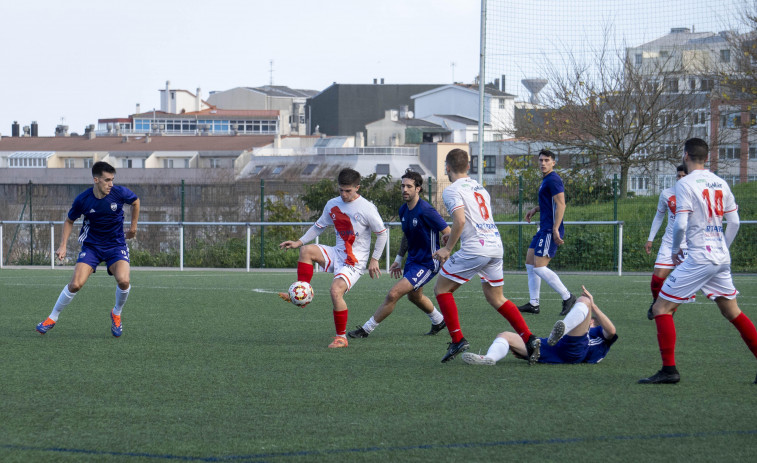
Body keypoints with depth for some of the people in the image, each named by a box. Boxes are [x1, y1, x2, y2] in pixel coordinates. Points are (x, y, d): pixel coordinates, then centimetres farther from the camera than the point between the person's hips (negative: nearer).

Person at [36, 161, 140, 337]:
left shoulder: (120, 193, -14)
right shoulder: (82, 200, -14)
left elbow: (135, 202, 10)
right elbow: (69, 221, 4)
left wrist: (133, 227, 15)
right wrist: (63, 246, -4)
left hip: (116, 245, 0)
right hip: (91, 245, 0)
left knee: (123, 281, -25)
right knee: (76, 284, -15)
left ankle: (116, 314, 6)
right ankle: (52, 318, 7)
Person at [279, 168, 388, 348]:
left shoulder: (367, 208, -12)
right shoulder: (333, 205, 5)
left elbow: (382, 233, -3)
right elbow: (319, 226, 18)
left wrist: (374, 259, -6)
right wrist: (299, 242, 6)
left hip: (355, 262, -6)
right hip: (337, 254, 6)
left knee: (336, 290, -26)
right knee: (306, 250, -18)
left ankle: (341, 337, -12)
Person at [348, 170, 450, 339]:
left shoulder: (425, 211, -25)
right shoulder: (403, 210, 2)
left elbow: (447, 233, -20)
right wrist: (399, 259, 19)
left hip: (427, 264, -10)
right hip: (413, 259, 10)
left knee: (393, 294, -16)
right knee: (414, 296, 30)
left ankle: (366, 329, -5)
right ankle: (438, 321, 55)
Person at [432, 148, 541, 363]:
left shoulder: (452, 191, -5)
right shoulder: (480, 188, 20)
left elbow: (460, 221, -18)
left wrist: (447, 248, -9)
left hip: (475, 249, -8)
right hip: (496, 246, 8)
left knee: (441, 289, 7)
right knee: (495, 297, 17)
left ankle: (457, 340, -1)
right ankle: (529, 339, 2)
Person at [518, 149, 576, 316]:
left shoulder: (553, 180, -13)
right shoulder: (546, 180, 18)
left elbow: (561, 204, -21)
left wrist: (555, 229, -26)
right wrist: (536, 209, 18)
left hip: (550, 230, -11)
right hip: (543, 230, 11)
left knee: (539, 267, -12)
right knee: (530, 263, 11)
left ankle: (567, 297, -6)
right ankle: (533, 304, 14)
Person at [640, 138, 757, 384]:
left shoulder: (686, 184, -10)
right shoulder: (720, 183, 10)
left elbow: (680, 224, -16)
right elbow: (734, 222, 13)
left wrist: (674, 250, 1)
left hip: (699, 258, -7)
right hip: (722, 259, 7)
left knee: (661, 308, -2)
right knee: (732, 312, 18)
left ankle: (669, 369, -10)